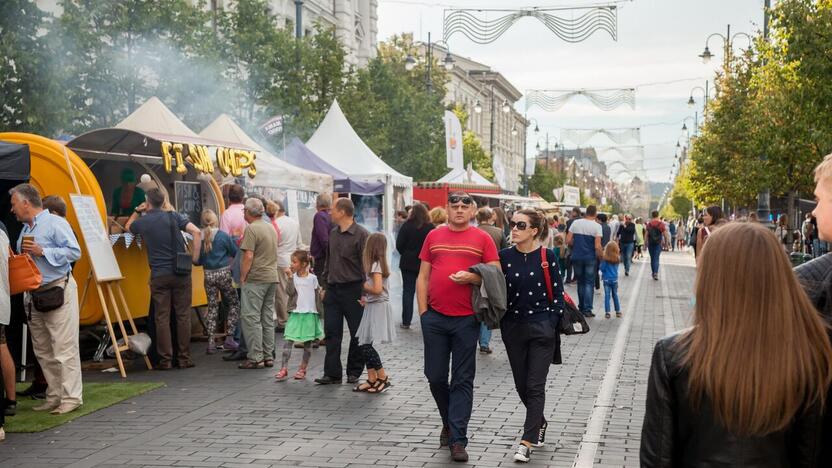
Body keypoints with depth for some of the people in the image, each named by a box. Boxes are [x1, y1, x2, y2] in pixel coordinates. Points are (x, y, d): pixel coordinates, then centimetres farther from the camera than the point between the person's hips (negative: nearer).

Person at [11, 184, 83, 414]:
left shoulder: (55, 223, -6)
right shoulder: (25, 230, 19)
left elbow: (74, 252, -15)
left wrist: (42, 251, -17)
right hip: (34, 295, 9)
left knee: (64, 348, -7)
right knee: (43, 350, 10)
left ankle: (71, 397, -4)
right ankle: (54, 396, 17)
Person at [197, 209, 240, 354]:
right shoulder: (223, 236, -11)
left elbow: (197, 260, 4)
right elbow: (235, 253, 0)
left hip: (208, 275, 3)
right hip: (223, 273, -3)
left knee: (212, 307, 10)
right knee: (234, 303, 11)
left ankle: (211, 342, 7)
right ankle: (229, 338, 4)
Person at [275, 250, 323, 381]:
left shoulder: (313, 278, 0)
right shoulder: (293, 277, 2)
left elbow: (318, 295, 6)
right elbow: (291, 292, -11)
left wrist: (320, 312, 4)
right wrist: (290, 278, -16)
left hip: (309, 313, 0)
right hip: (295, 313, 0)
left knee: (308, 343, 7)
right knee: (288, 341, -8)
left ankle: (302, 369, 18)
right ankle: (284, 369, -9)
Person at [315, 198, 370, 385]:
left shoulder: (361, 235, -11)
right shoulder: (333, 234, 12)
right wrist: (324, 286, 16)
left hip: (352, 290, -6)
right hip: (333, 290, 7)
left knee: (357, 333, 5)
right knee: (332, 332, 2)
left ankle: (354, 372, 17)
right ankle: (332, 373, 5)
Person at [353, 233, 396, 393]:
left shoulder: (376, 265, -15)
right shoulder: (378, 264, 13)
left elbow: (377, 289, -24)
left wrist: (363, 286, -8)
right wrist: (366, 298, 3)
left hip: (377, 308, -9)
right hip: (373, 307, 9)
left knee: (365, 344, -7)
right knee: (364, 344, 9)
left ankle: (383, 378, 0)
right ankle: (372, 379, 13)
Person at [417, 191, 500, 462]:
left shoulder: (482, 239, 3)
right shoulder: (434, 236, 9)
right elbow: (423, 276, 10)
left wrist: (471, 277, -16)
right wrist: (423, 311, 2)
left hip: (466, 319, -2)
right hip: (435, 318, 2)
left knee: (462, 380, 1)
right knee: (435, 376, 8)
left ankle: (457, 440, 4)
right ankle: (449, 422, 31)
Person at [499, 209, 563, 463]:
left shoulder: (547, 256, -7)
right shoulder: (505, 256, 0)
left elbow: (557, 293, -2)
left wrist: (552, 323, -7)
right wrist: (500, 320, -5)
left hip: (541, 329, -3)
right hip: (513, 329, 4)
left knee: (535, 387, -4)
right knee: (521, 385, 13)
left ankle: (526, 442, -2)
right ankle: (539, 423, 38)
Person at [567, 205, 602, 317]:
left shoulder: (576, 223, 0)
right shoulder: (597, 226, -9)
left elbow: (568, 240, -2)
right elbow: (597, 246, -15)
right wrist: (600, 257, 1)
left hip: (577, 257, 3)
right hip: (590, 258, -3)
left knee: (580, 282, 15)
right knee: (589, 283, 5)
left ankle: (581, 308, 21)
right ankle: (587, 309, -1)